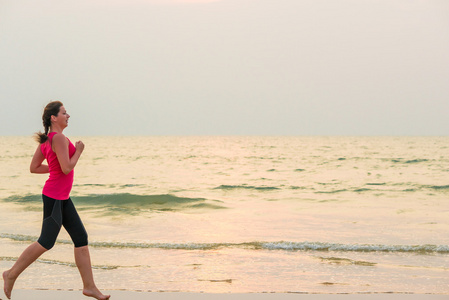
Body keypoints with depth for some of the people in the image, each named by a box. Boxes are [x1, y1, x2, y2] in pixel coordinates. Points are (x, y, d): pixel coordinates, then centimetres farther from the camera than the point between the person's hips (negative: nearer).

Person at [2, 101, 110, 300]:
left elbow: (33, 168, 14)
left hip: (62, 197, 10)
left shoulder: (46, 139, 12)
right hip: (54, 196, -10)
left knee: (81, 239, 7)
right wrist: (78, 151, -7)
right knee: (46, 242, -1)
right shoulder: (59, 138, -16)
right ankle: (12, 274, 12)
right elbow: (67, 168, -21)